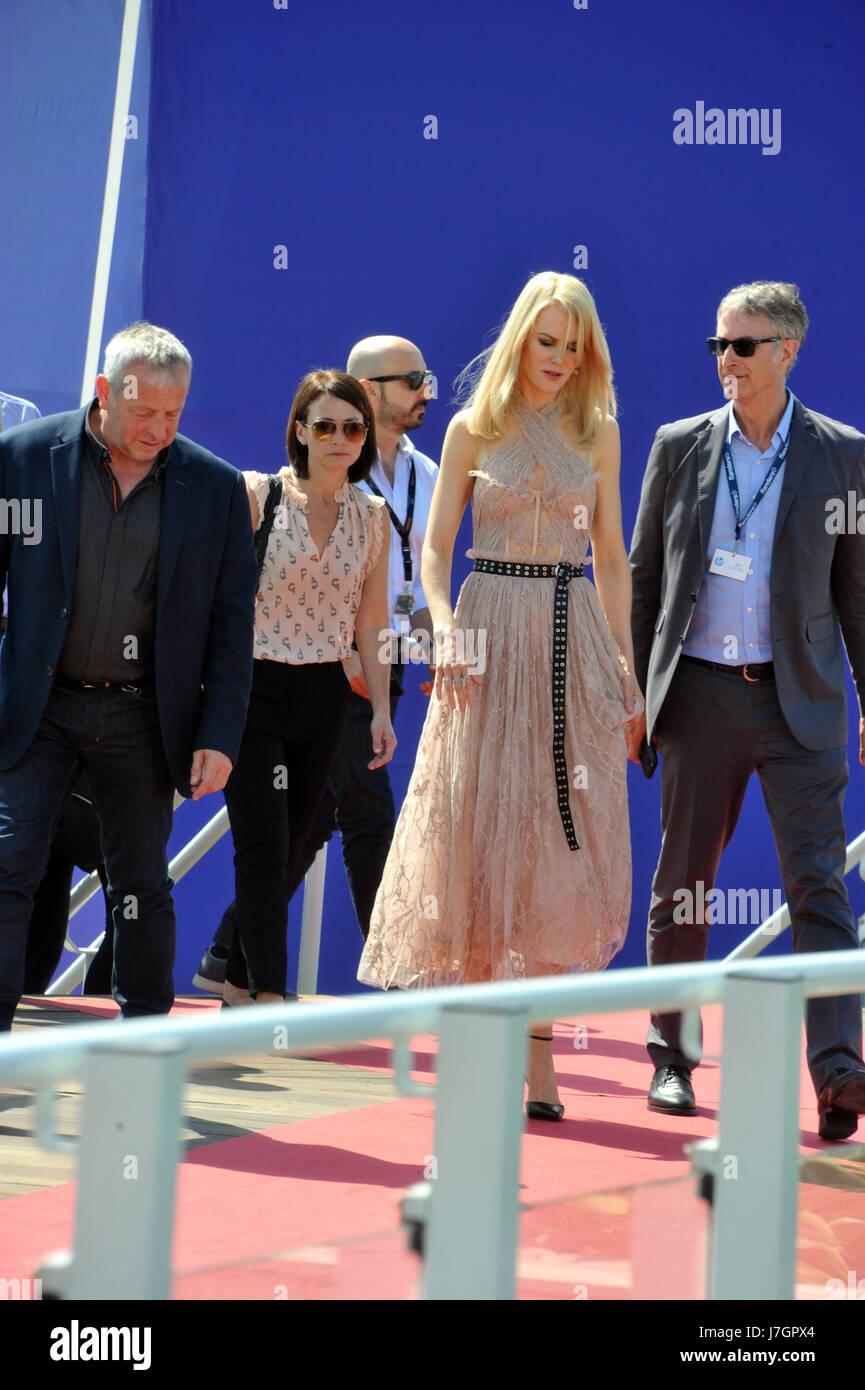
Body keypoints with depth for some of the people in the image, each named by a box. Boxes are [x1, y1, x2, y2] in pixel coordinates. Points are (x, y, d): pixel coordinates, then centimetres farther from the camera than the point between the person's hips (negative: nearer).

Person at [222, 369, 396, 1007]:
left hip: (323, 697, 4)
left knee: (289, 851, 7)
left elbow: (370, 619, 12)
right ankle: (270, 998, -16)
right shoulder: (257, 495, -4)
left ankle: (238, 986, 19)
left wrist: (381, 709, 8)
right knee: (263, 846, -12)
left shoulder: (371, 517, 8)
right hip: (254, 686, -4)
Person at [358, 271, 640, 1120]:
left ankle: (537, 1046, 1)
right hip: (491, 636, -1)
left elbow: (611, 555, 12)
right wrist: (444, 625, -13)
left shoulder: (598, 433, 9)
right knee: (479, 830, -2)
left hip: (574, 637, 2)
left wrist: (622, 660, 6)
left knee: (565, 842, -3)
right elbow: (434, 545, 3)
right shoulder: (474, 429, 4)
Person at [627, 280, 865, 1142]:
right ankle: (671, 1061, 20)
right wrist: (631, 695, 6)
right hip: (698, 692, 2)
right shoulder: (678, 448, 6)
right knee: (681, 885, 8)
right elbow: (642, 579, 10)